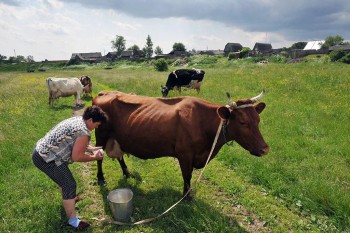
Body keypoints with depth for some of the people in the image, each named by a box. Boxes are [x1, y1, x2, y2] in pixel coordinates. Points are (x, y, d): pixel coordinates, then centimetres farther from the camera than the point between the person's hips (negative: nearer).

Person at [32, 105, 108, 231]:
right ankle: (73, 220, 11)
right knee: (69, 185, -2)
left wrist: (91, 148, 17)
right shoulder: (84, 132, -21)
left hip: (39, 150, 10)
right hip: (46, 159, -10)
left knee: (63, 176, 30)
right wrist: (94, 157, -2)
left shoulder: (76, 119, 8)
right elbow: (76, 157, -16)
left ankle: (68, 198, 53)